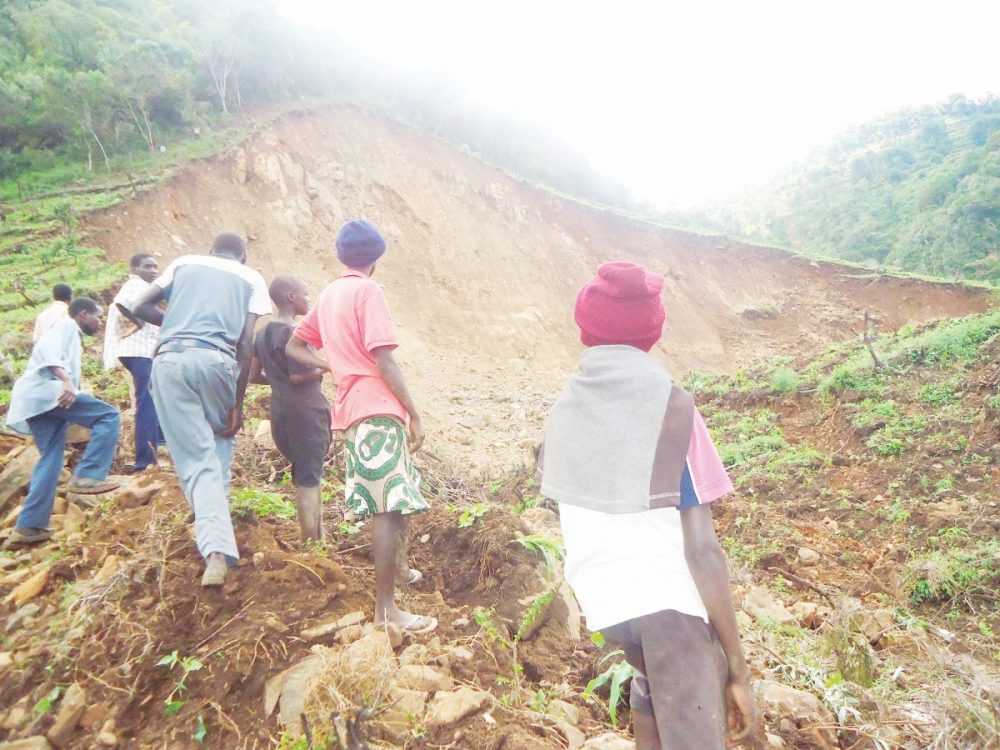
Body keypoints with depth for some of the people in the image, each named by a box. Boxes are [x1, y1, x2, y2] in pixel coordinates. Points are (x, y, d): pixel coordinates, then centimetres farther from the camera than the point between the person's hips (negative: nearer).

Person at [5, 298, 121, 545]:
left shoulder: (70, 335, 33)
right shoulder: (66, 325, 5)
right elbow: (48, 350, -15)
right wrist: (66, 381, -30)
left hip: (36, 399, 10)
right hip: (46, 391, -10)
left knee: (51, 458, 8)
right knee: (108, 415, -15)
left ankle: (29, 525, 6)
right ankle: (87, 475, -24)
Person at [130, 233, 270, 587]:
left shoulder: (184, 263, 22)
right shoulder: (252, 279, 17)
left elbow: (140, 308, 14)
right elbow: (246, 343, 6)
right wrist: (238, 404, 6)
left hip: (169, 360, 1)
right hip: (216, 360, -1)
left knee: (197, 460, 1)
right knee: (220, 441, 26)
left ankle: (216, 550, -11)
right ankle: (217, 520, 23)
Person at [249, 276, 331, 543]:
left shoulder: (264, 333, 12)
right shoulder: (293, 332, -14)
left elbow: (254, 376, 15)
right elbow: (298, 375, -19)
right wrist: (323, 369, -4)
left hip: (280, 413, 9)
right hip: (305, 412, -8)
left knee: (306, 476, 18)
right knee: (308, 478, -2)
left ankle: (319, 534, 27)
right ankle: (312, 544, 3)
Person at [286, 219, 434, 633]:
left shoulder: (328, 295, 16)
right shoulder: (368, 291, -9)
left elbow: (293, 347, 21)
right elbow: (383, 359, -16)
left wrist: (333, 366, 11)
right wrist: (415, 414, -13)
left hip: (352, 408, 9)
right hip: (377, 409, -9)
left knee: (399, 496, 24)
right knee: (390, 506, -7)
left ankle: (397, 565, 42)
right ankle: (386, 607, -4)